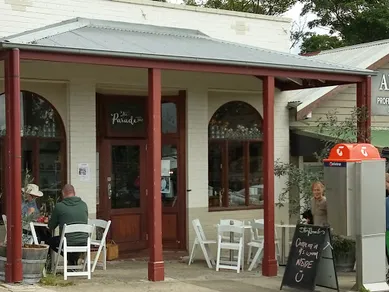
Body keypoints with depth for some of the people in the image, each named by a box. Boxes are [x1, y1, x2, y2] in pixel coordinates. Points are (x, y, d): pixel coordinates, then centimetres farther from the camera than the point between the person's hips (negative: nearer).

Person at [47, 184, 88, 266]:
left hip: (68, 243, -4)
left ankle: (70, 257, 14)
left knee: (50, 241, 26)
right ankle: (74, 257, 23)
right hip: (84, 242, 4)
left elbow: (51, 227, 5)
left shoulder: (59, 206, -5)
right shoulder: (83, 205, 5)